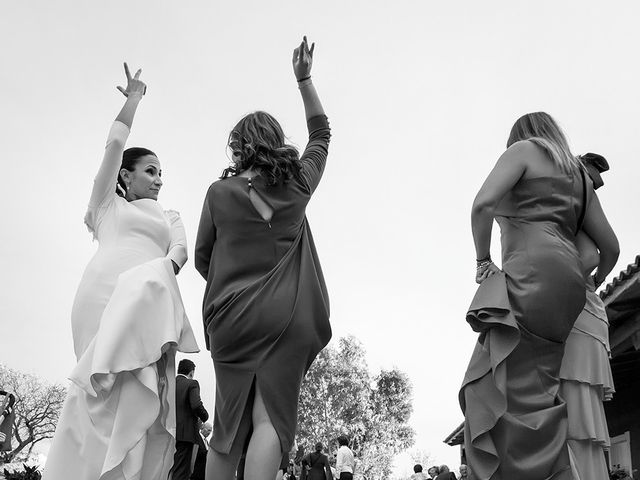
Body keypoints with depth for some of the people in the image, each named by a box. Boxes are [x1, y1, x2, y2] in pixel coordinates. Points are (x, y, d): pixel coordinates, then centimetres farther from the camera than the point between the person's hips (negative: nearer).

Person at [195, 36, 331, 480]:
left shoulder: (220, 192, 3)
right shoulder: (298, 185, 5)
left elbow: (202, 258, 11)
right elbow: (321, 132, 22)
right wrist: (305, 79, 26)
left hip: (232, 316, 1)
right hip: (289, 315, -1)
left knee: (228, 424, 10)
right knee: (270, 417, -6)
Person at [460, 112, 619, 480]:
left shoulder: (524, 149, 11)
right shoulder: (579, 175, 30)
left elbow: (484, 203, -7)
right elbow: (610, 247, 25)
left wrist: (483, 259, 4)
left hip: (534, 270, -8)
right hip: (568, 282, 8)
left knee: (513, 391, -16)